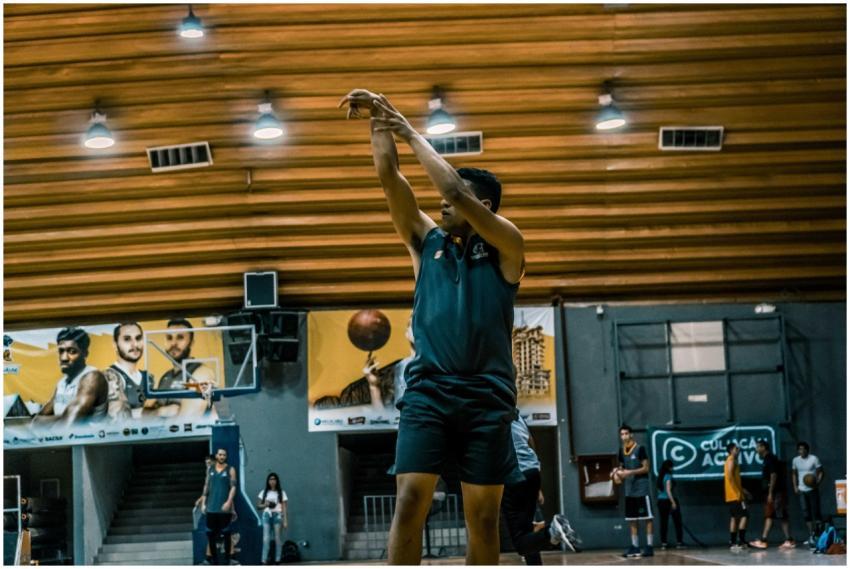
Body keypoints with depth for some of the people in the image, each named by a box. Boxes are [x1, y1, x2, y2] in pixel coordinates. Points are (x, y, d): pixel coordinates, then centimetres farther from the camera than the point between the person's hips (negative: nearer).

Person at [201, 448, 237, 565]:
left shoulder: (230, 470, 2)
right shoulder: (210, 469, 13)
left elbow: (233, 487, -5)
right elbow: (206, 486, 15)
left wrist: (229, 502, -16)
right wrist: (203, 503, 8)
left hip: (224, 507, -3)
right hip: (211, 507, 4)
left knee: (226, 533, -1)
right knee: (210, 533, 3)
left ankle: (227, 559, 6)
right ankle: (214, 559, 12)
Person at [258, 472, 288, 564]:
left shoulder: (281, 493, 7)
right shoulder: (264, 492, 11)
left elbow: (284, 508, 5)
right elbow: (259, 505, 13)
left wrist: (285, 520, -2)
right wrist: (265, 505, -8)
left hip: (277, 515, -1)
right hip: (267, 515, 1)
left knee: (277, 538, -2)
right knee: (266, 538, -7)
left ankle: (277, 560, 4)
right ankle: (264, 560, -10)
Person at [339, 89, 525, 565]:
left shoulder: (505, 247, 4)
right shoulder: (426, 241, 15)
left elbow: (456, 190, -8)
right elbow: (390, 177, 7)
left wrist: (411, 133, -1)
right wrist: (380, 119, 0)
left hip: (487, 395, -2)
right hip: (428, 390, 2)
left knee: (483, 516, 3)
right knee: (410, 501, -10)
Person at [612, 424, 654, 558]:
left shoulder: (640, 449, -10)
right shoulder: (621, 452, 10)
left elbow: (646, 468, -11)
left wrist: (630, 472, -20)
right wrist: (617, 472, 0)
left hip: (642, 489, -7)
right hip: (629, 490, 7)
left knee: (647, 517, -3)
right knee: (632, 519, 8)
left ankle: (649, 547, -2)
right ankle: (635, 547, 13)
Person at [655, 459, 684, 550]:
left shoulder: (660, 477, 11)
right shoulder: (668, 476, -10)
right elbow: (668, 490, -17)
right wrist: (673, 502, -19)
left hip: (660, 501, 7)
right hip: (668, 500, -7)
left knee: (663, 523, 6)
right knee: (677, 522, 3)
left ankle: (663, 543, 3)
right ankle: (679, 542, 3)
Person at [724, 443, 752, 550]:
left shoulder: (731, 460, 20)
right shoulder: (732, 460, -10)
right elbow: (730, 476, -21)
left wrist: (743, 491, 23)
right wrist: (738, 491, -22)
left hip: (732, 496, 10)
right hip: (735, 494, -10)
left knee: (734, 518, 9)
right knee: (744, 515, -10)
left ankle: (733, 543, 7)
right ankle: (741, 541, -14)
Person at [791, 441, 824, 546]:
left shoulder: (814, 459, -5)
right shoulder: (795, 460, 8)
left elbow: (821, 472, -4)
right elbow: (794, 474, 17)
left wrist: (817, 483, -20)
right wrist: (795, 486, 6)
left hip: (812, 489, -4)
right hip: (801, 490, 4)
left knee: (815, 511, -3)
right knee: (806, 513, 2)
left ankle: (817, 532, 7)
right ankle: (811, 534, 6)